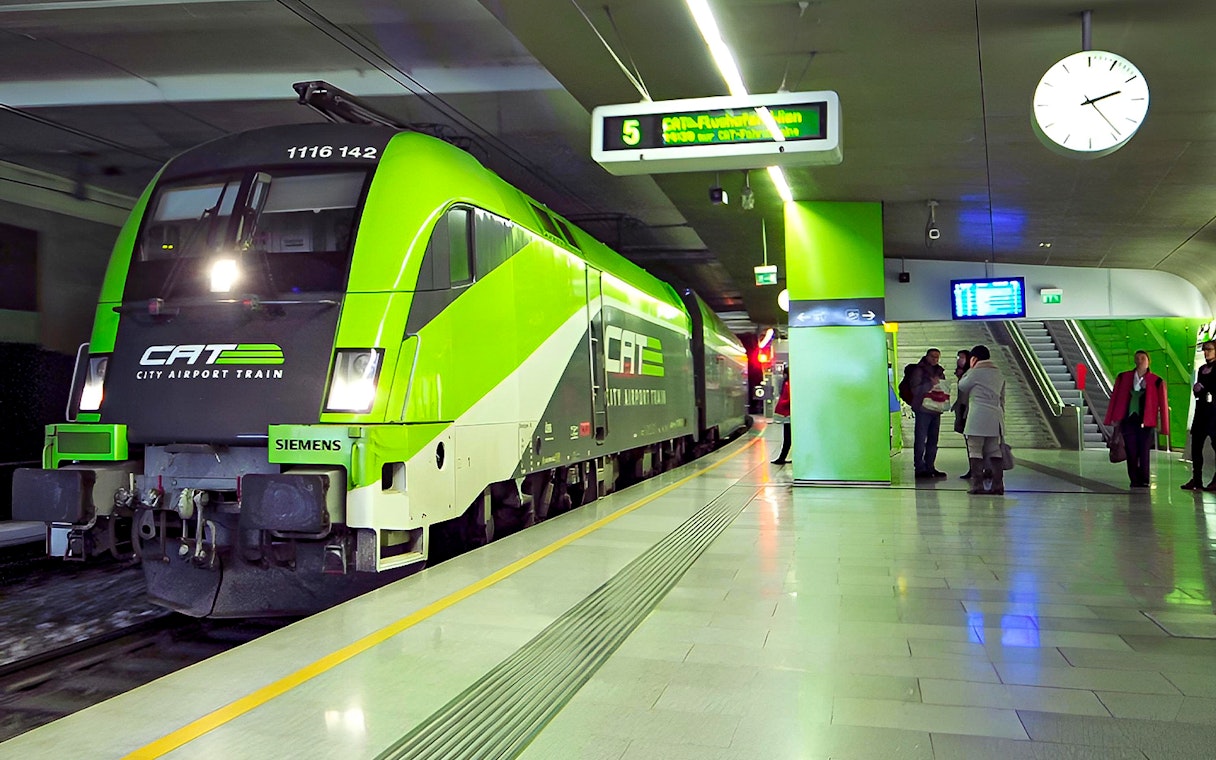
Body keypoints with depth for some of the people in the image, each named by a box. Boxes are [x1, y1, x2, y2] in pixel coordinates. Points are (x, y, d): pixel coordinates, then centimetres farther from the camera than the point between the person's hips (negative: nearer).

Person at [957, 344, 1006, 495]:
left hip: (977, 418, -7)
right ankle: (998, 484, 5)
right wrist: (1001, 416, 23)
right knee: (994, 451, 9)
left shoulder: (975, 372, -5)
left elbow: (962, 387, 9)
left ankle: (977, 484, -6)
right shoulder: (999, 374, 16)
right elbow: (1002, 399, 19)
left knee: (975, 450, -3)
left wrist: (967, 372, 19)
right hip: (996, 417, 7)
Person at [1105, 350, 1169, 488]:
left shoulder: (1156, 382, 1)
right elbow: (1115, 397, 9)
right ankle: (1134, 481, 12)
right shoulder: (1123, 378, 7)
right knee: (1131, 453, 3)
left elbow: (1162, 404, 1)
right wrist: (1113, 418, 5)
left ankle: (1144, 481, 10)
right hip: (1128, 421, 2)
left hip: (1146, 422, -2)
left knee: (1144, 453, -1)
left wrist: (1164, 428, -1)